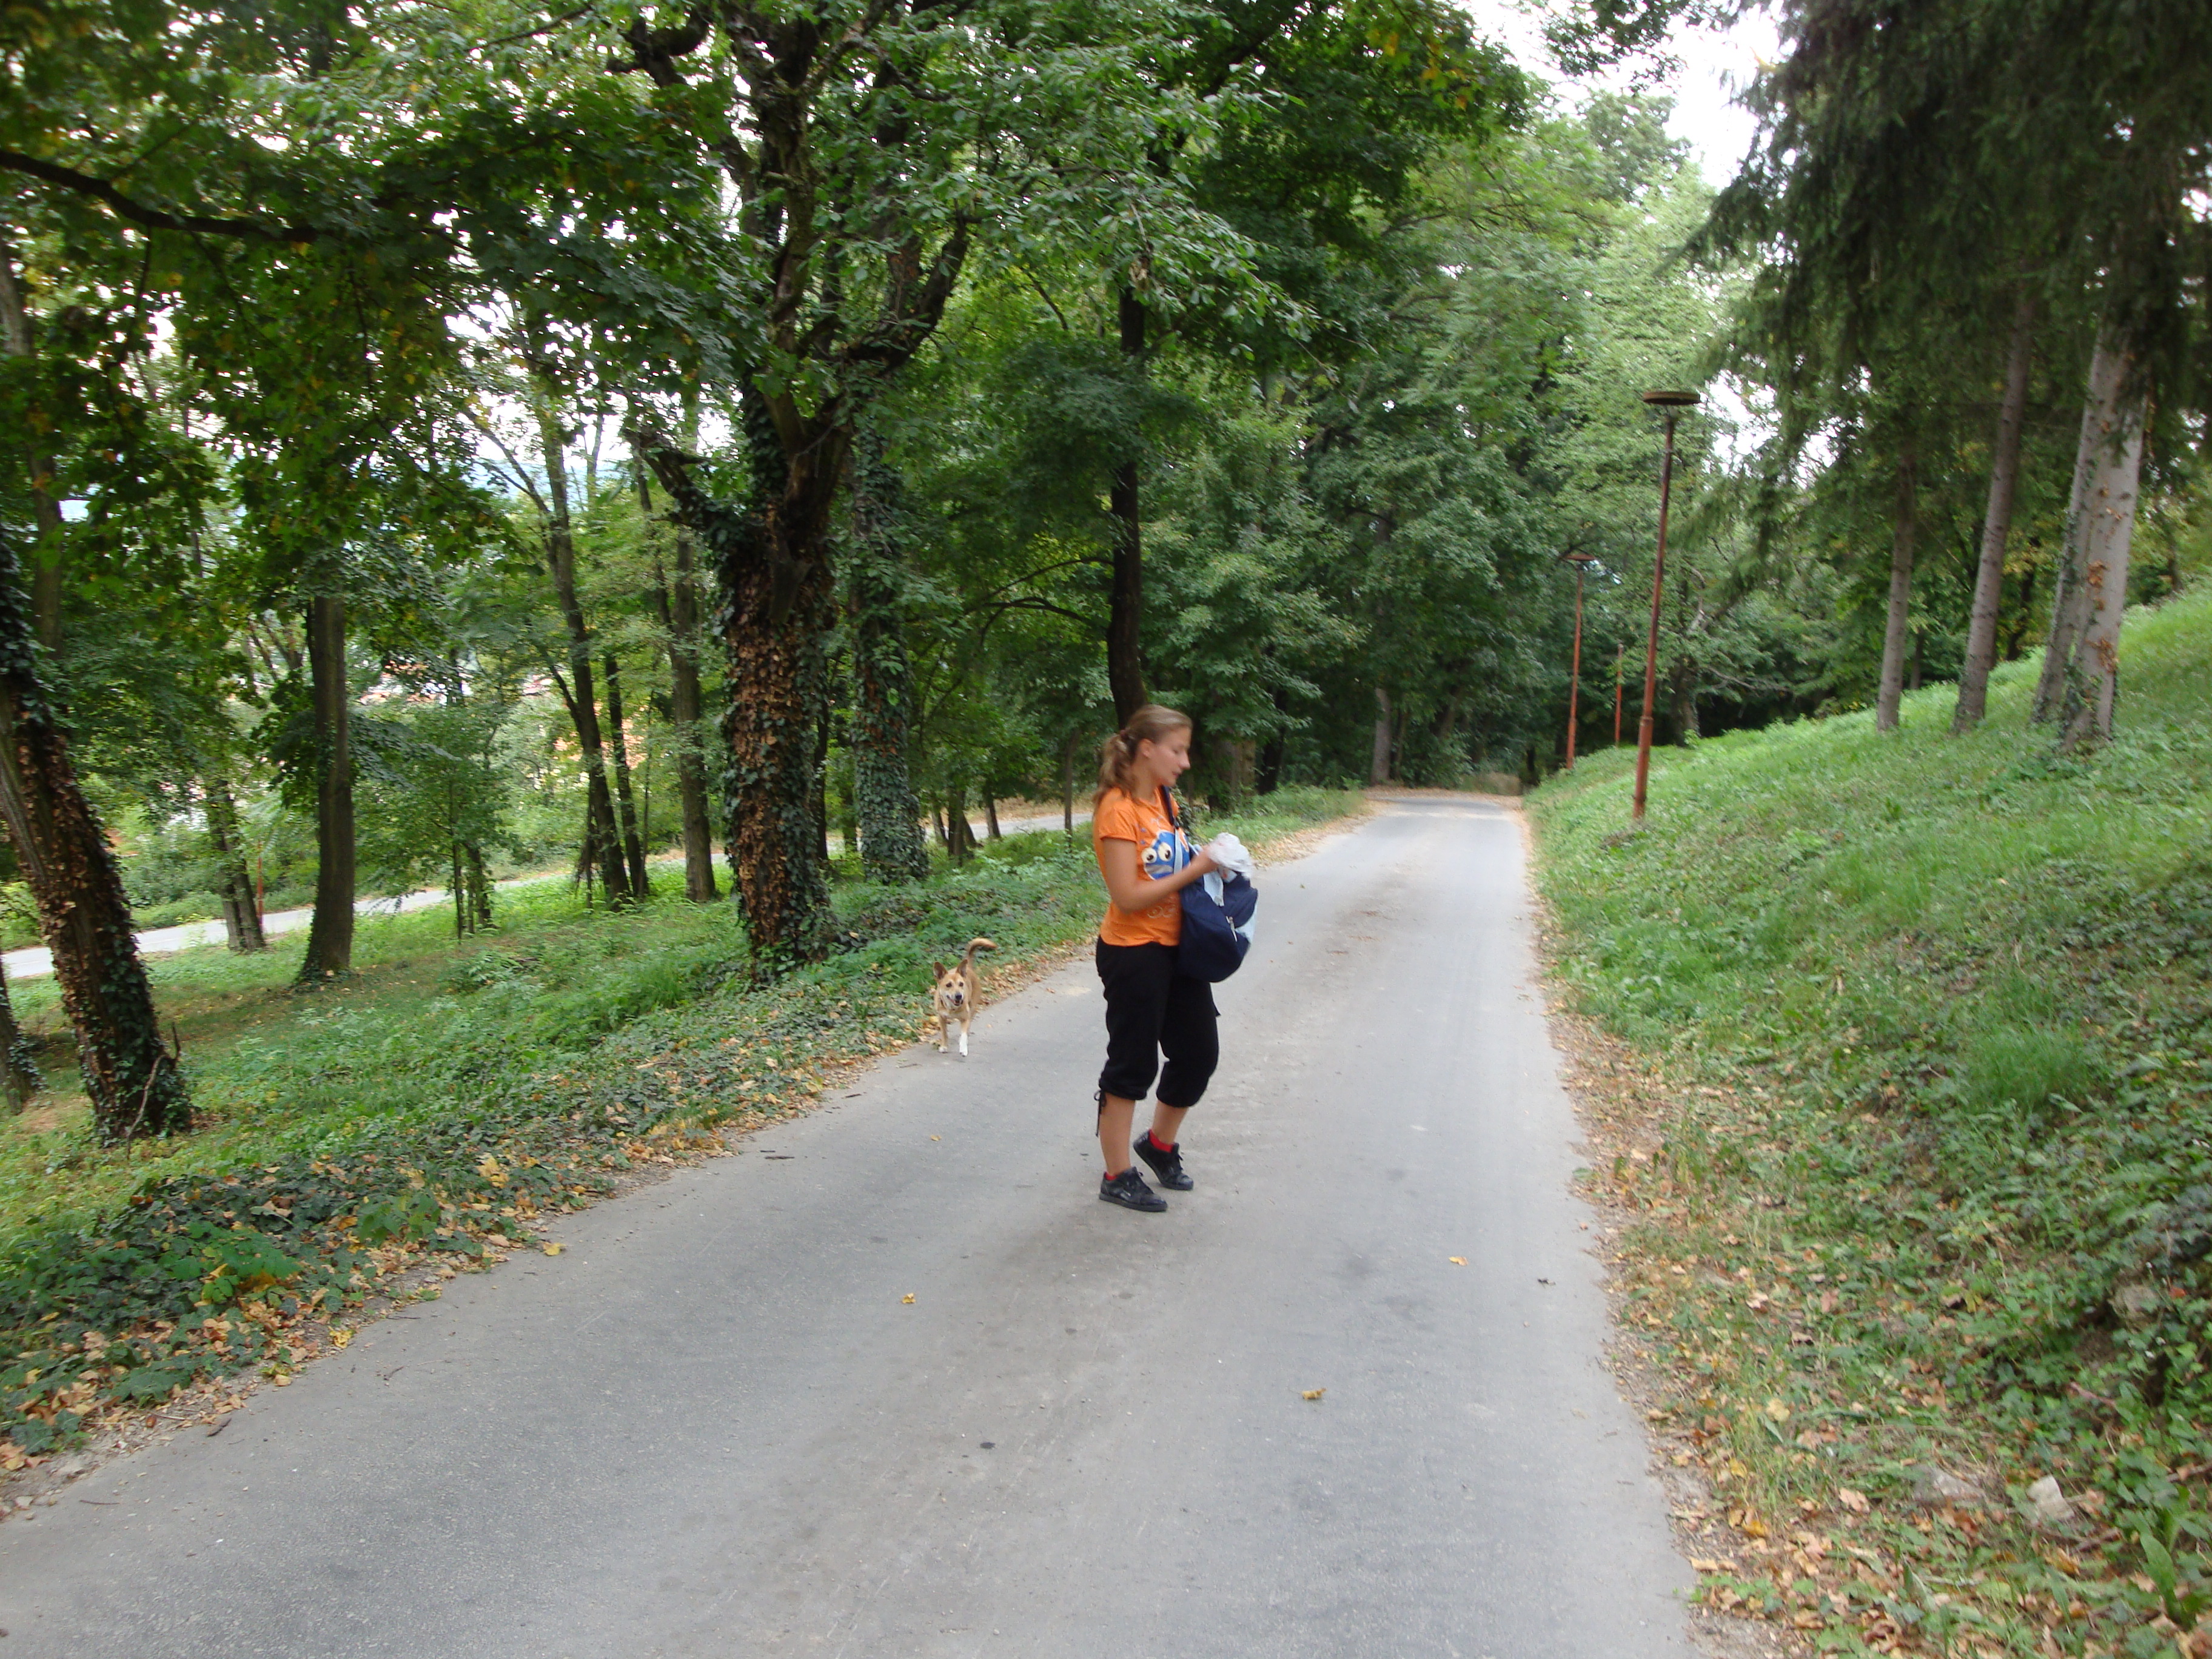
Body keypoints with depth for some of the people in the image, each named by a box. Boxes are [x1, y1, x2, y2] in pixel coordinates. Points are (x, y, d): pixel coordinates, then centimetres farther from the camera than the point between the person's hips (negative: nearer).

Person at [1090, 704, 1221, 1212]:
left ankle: (1160, 1144, 37)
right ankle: (1117, 1176, 19)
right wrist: (1194, 870, -20)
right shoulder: (1118, 809, -19)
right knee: (1132, 1066, 3)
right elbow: (1127, 897, -23)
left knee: (1199, 1051, 16)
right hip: (1133, 955, -9)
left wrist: (1207, 861, -1)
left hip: (1176, 948, 9)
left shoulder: (1164, 800, 8)